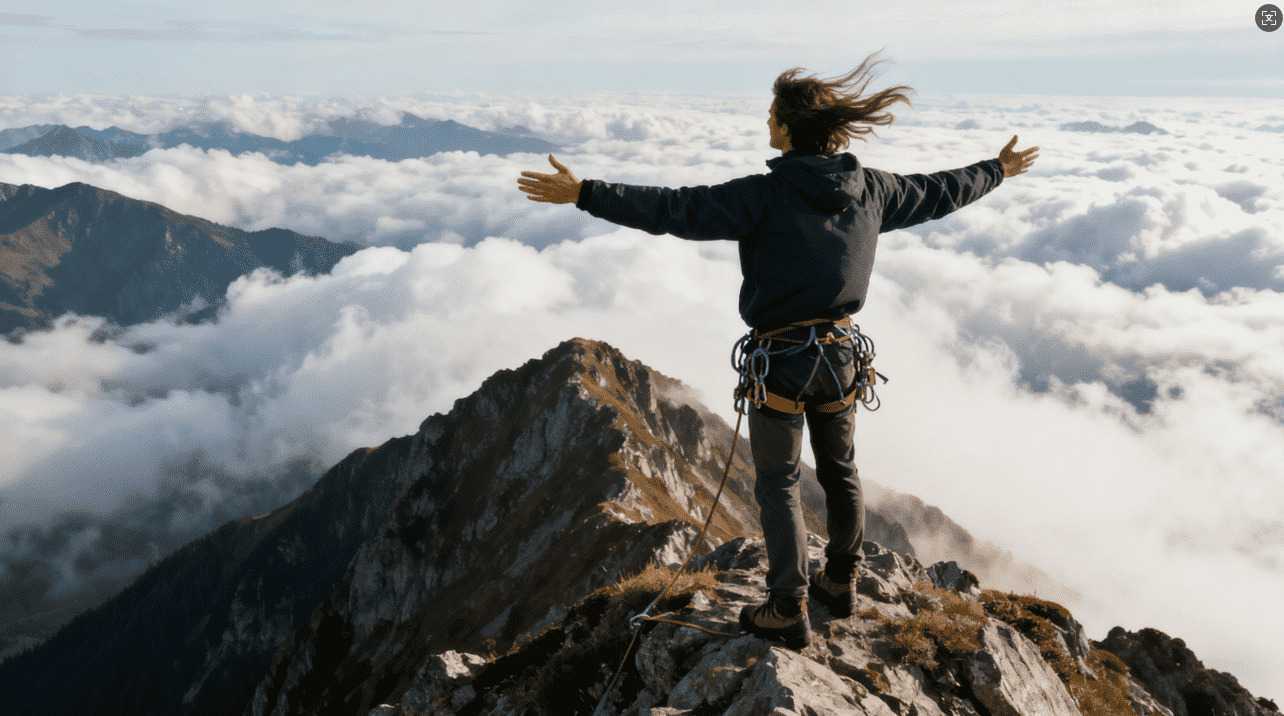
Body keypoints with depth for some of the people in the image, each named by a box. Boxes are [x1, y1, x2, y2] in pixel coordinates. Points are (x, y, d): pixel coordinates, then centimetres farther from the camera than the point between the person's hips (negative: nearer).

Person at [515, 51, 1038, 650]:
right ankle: (839, 583, 39)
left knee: (778, 484, 8)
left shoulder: (766, 194, -19)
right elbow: (939, 191, 15)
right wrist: (998, 170, 35)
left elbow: (675, 210, -26)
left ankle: (788, 612, 14)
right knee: (840, 471, 22)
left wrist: (584, 193, -27)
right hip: (840, 353, 6)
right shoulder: (871, 188, 0)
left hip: (782, 359, -6)